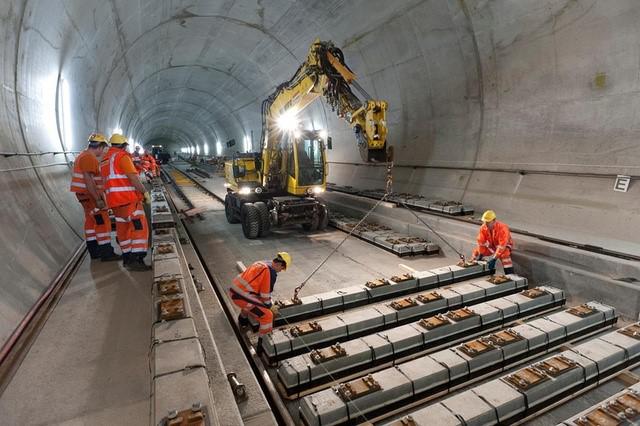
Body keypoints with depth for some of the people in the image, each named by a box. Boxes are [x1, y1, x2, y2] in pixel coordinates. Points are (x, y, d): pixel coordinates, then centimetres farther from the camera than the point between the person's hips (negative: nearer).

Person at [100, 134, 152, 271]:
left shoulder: (104, 160, 18)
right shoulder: (122, 156, -8)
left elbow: (107, 182, 22)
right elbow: (133, 178, -17)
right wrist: (145, 192, -10)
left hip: (114, 200, 9)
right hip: (129, 199, -9)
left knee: (123, 229, 16)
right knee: (139, 227, -9)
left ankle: (127, 258, 24)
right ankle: (137, 260, -16)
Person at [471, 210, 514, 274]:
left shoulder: (502, 228, -33)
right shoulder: (483, 228, -16)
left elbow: (502, 246, -38)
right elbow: (481, 242, -13)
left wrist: (494, 258, -42)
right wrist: (480, 255, -17)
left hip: (505, 245, -6)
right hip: (492, 245, 6)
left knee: (504, 254, -37)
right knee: (476, 251, -7)